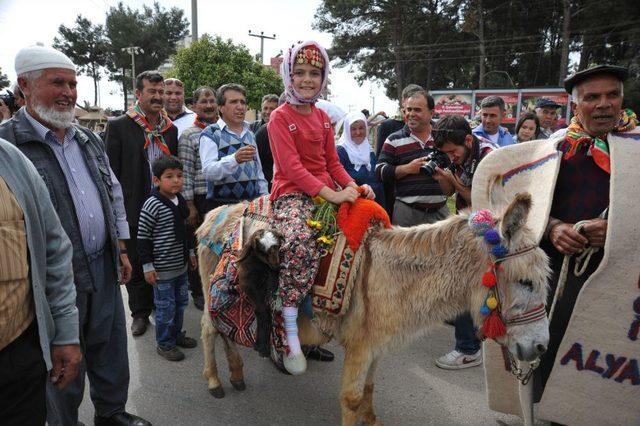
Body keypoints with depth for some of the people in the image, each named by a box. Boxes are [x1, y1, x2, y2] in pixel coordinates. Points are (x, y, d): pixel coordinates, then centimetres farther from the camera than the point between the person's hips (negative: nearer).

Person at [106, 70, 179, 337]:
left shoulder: (170, 129, 9)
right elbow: (112, 172, -5)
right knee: (136, 265, 9)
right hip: (134, 209, -3)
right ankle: (140, 312, 24)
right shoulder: (119, 126, -4)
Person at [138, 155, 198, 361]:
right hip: (162, 268, -7)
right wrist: (148, 266, -15)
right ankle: (164, 344, 21)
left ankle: (176, 333, 38)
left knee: (181, 301, 19)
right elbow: (143, 238, -15)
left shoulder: (180, 201, 5)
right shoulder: (152, 205, -18)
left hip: (181, 265, 7)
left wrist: (190, 252, 20)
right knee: (166, 307, 4)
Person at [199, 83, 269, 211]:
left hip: (252, 204, 5)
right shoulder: (210, 134, -3)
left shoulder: (250, 134, 17)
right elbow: (208, 171, -18)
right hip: (222, 205, -5)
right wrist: (235, 159, -33)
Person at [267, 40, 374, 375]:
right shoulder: (280, 117, -4)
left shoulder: (323, 118, 17)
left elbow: (333, 162, 16)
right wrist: (331, 194, -22)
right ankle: (290, 332, -23)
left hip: (327, 191, 7)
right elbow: (292, 166, -14)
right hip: (291, 193, -7)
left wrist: (354, 186, -2)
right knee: (299, 242, -35)